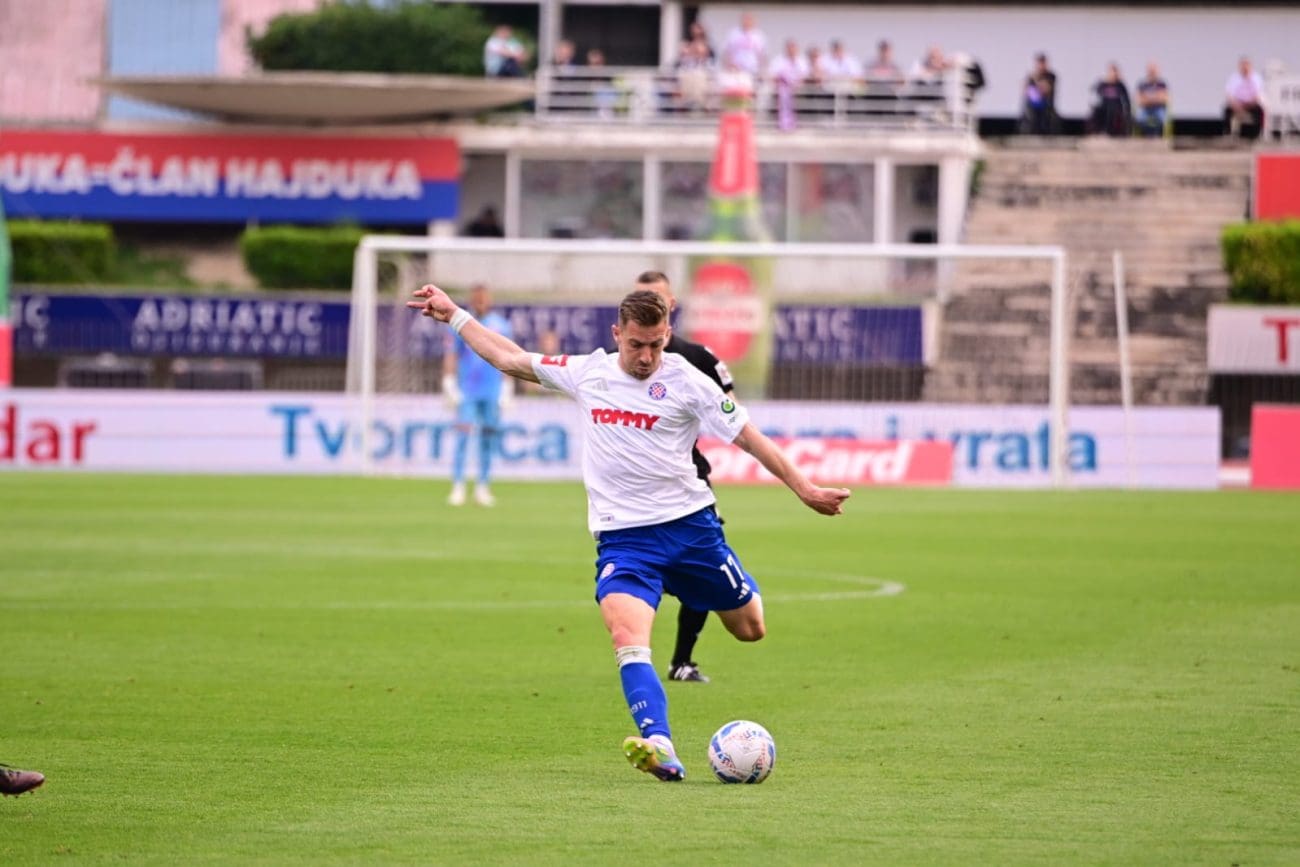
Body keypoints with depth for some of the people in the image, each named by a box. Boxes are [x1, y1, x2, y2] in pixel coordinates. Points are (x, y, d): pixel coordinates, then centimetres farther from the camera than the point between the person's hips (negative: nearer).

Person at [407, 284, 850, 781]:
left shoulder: (687, 382, -5)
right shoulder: (587, 373, 5)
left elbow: (749, 437, -1)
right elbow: (508, 358, 16)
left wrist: (804, 489, -5)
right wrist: (452, 314, 19)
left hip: (690, 524, -1)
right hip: (622, 537, 1)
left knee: (749, 628, 10)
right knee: (628, 637, -24)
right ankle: (660, 750, -37)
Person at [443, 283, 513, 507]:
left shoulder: (500, 325, 8)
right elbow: (451, 355, 2)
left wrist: (506, 390, 8)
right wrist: (449, 385, -6)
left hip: (492, 393, 2)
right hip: (467, 392, -2)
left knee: (488, 438, 4)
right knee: (462, 437, -10)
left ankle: (483, 488, 11)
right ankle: (458, 487, -9)